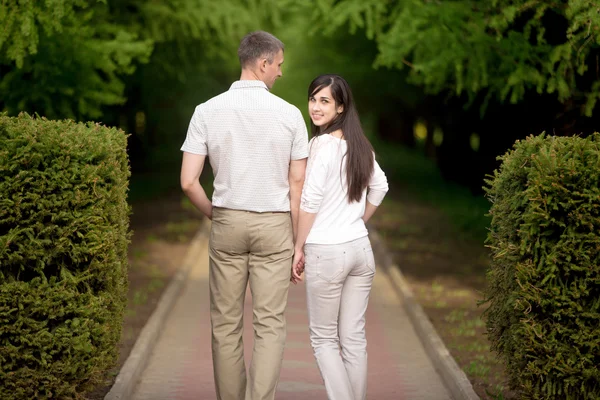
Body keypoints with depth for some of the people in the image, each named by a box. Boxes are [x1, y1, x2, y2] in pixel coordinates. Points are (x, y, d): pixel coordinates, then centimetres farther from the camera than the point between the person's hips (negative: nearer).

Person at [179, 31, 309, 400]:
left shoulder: (208, 111, -4)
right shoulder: (289, 114, -5)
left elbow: (189, 181, -7)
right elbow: (298, 184, -2)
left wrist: (214, 215, 11)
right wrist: (298, 242, 6)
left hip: (227, 222, 1)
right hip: (274, 225, -1)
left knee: (226, 324, 10)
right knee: (270, 325, 0)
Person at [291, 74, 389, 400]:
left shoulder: (323, 144, -14)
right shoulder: (360, 144, 8)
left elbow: (310, 202, -16)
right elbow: (379, 187, 20)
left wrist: (298, 249, -8)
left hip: (327, 251, -7)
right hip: (361, 249, 7)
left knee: (323, 338, 4)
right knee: (354, 336, 11)